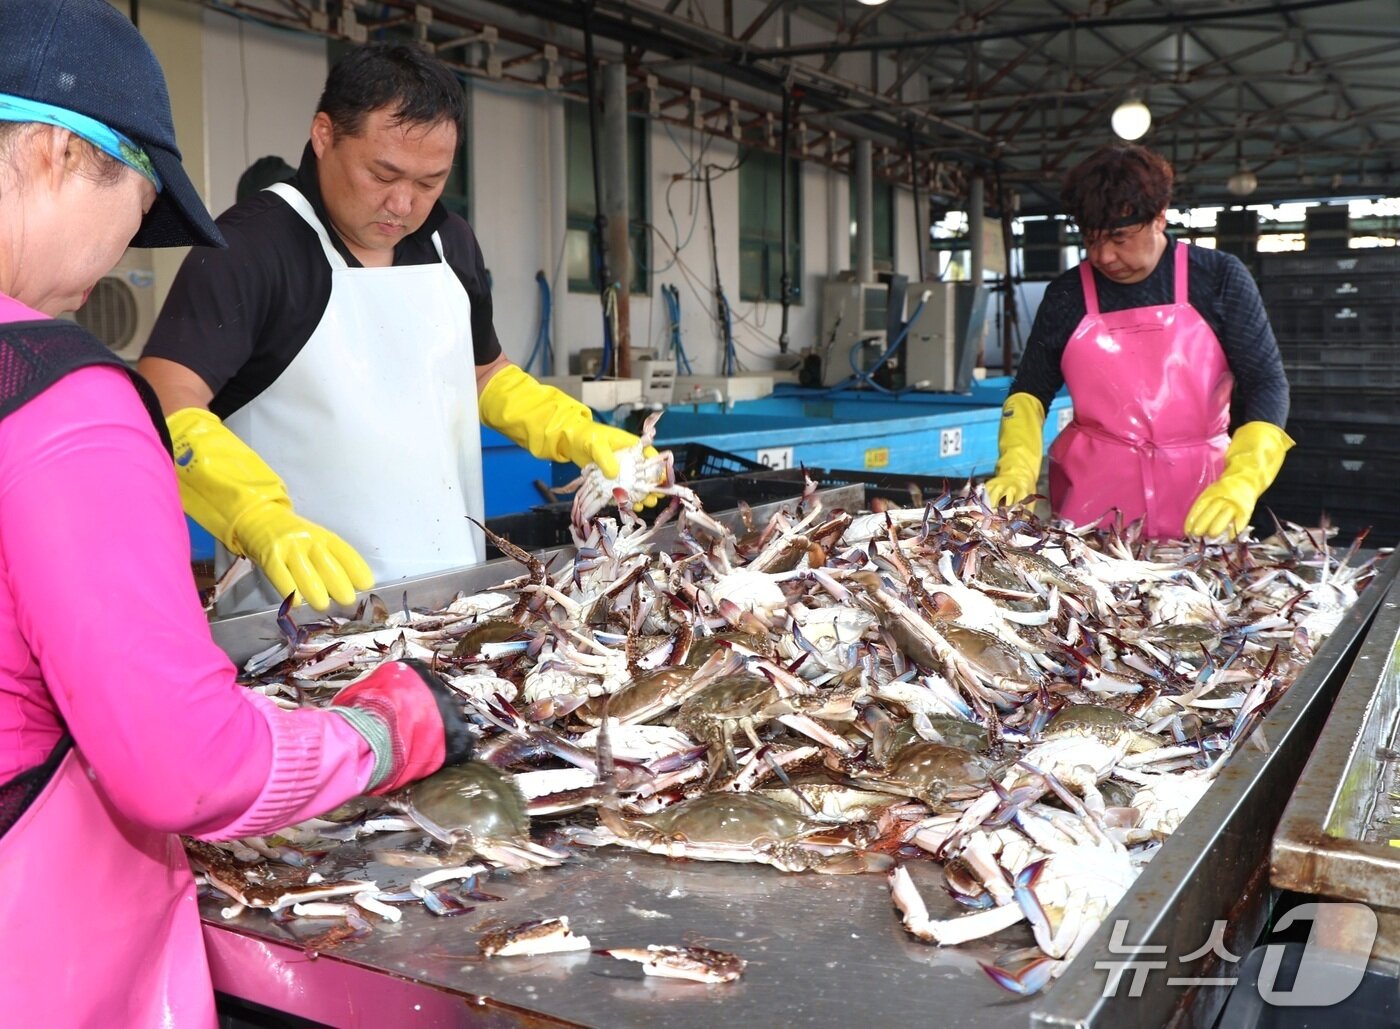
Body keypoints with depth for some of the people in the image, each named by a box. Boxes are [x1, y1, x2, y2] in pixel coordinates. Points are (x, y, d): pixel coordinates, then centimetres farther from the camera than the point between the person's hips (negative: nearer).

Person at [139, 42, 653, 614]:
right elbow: (167, 407, -21)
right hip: (308, 604, -5)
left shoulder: (452, 244, 8)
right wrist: (265, 522, -38)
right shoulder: (249, 246, -11)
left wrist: (581, 436, 5)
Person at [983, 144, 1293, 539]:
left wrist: (1241, 483, -19)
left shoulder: (1220, 279, -1)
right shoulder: (1067, 295, 3)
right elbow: (1030, 392, 10)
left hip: (1198, 501, -1)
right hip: (1092, 500, 1)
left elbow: (1267, 384, -3)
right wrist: (1017, 470, -8)